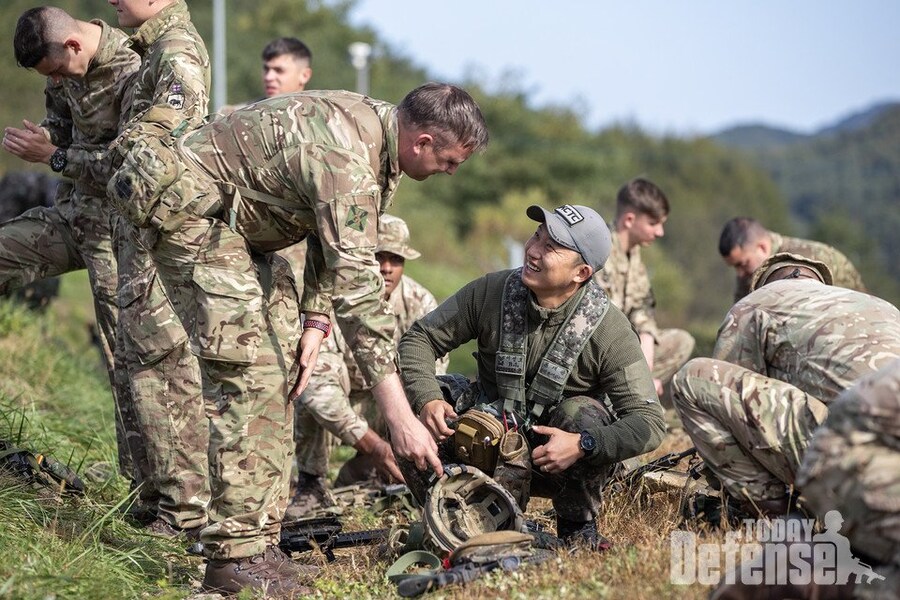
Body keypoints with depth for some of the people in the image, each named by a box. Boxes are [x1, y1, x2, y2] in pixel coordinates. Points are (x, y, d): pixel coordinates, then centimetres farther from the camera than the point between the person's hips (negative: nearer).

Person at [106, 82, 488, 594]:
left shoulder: (376, 127, 1)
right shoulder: (347, 160, -30)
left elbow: (334, 242, 12)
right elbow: (358, 289, -34)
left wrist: (315, 321, -1)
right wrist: (400, 417, -35)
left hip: (224, 220, 11)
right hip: (190, 210, -11)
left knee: (274, 374, 7)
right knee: (250, 374, -17)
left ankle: (260, 544, 9)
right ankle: (236, 558, -17)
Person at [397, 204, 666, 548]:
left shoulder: (609, 329, -19)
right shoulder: (491, 292, -10)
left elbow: (650, 423, -22)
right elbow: (420, 338, -4)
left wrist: (582, 445, -38)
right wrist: (427, 400, -24)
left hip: (560, 464, -2)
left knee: (583, 415, -33)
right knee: (410, 413, -20)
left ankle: (578, 528, -7)